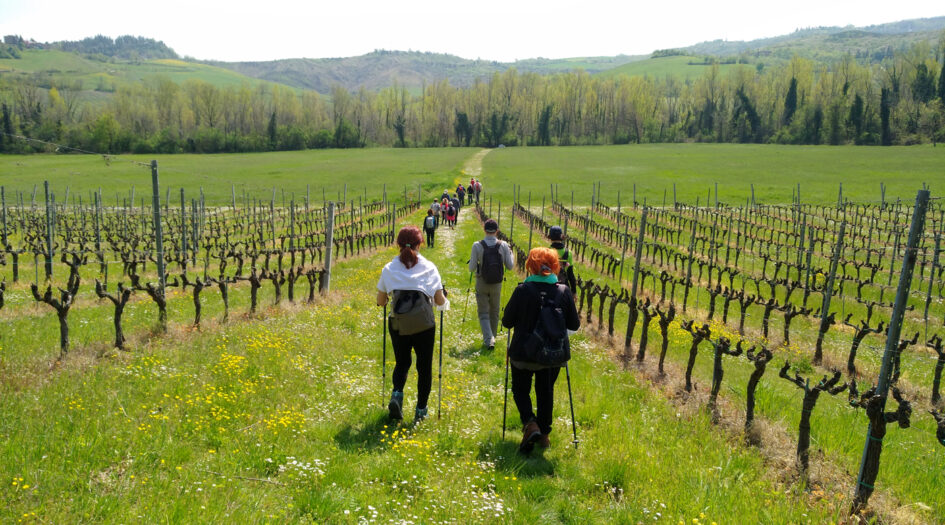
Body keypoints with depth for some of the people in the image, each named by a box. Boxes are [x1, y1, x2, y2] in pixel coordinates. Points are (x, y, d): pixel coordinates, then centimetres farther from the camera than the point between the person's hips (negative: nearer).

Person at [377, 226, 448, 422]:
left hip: (398, 323, 2)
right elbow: (440, 301, 0)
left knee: (401, 362, 21)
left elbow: (380, 301, 9)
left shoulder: (389, 268, 4)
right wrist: (445, 302, 22)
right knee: (424, 366, 13)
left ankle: (397, 394, -4)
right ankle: (421, 410, 17)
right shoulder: (429, 267, 1)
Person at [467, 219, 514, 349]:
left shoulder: (477, 246, -13)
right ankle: (492, 337, 31)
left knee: (483, 313, 7)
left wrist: (472, 259, 9)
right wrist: (510, 252, 12)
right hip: (497, 284, 2)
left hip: (482, 284, -2)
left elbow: (471, 268, -10)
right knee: (494, 312, 19)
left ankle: (488, 339, -8)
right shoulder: (503, 245, -9)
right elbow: (510, 266, -3)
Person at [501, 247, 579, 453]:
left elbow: (507, 322, -9)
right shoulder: (563, 292, -8)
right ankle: (544, 434, 26)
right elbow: (574, 325, -1)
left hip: (523, 353, -2)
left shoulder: (522, 290, -16)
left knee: (520, 390, 16)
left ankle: (530, 423, -6)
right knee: (546, 392, 20)